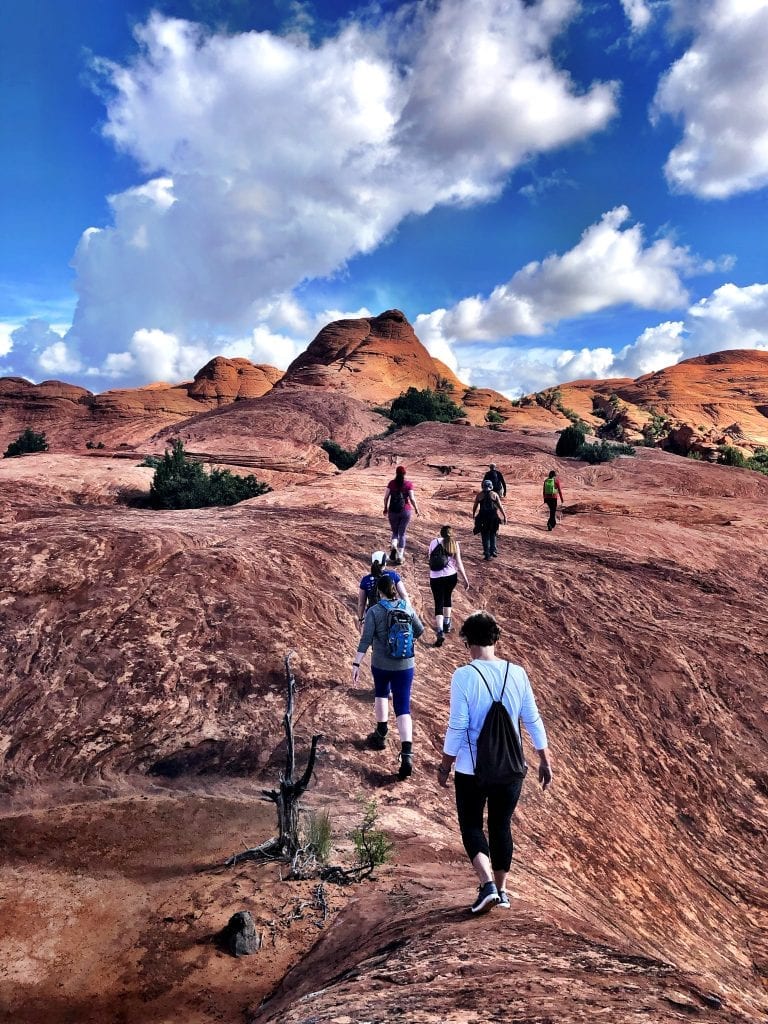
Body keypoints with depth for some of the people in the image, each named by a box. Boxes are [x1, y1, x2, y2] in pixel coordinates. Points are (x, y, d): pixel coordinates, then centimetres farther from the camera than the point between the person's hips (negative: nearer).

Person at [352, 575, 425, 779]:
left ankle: (381, 734, 37)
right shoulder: (407, 607, 0)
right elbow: (419, 631, 9)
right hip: (405, 665, 1)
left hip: (381, 665, -1)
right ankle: (407, 753, -10)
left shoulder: (373, 611, -10)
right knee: (403, 708, 1)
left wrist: (356, 664, -10)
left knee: (381, 693, 29)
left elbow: (365, 640, -14)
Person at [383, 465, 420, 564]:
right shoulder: (408, 484, -4)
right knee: (402, 534, 8)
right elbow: (412, 498, -9)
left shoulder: (391, 483, 1)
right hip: (405, 511, -1)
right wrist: (416, 509, 4)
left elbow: (386, 497, -1)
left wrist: (385, 508, 14)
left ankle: (394, 547, -13)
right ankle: (399, 557, 5)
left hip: (393, 511, 1)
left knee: (395, 532, 17)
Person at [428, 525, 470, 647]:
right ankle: (447, 624, 35)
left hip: (436, 577, -2)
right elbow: (458, 563, -3)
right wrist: (465, 579, 2)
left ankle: (440, 632, -19)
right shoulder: (454, 543, 1)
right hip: (451, 576, 2)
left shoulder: (434, 542, 1)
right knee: (447, 597, 27)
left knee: (439, 604, -2)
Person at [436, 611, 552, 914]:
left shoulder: (464, 676, -17)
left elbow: (457, 727, -15)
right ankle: (501, 890, 32)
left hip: (471, 770, -3)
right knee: (501, 826, 20)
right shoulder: (517, 673, -6)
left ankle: (487, 885, 1)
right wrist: (545, 761, 12)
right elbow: (533, 721, 0)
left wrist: (445, 764, -1)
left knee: (472, 826, 15)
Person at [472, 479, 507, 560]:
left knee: (485, 536, 7)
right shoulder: (494, 494, 1)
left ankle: (487, 554, 4)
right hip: (493, 517, 1)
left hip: (483, 517, 0)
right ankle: (493, 551, 16)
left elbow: (475, 506, 5)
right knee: (492, 534, 20)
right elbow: (500, 506, 0)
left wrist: (473, 514, 20)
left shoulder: (479, 495, 2)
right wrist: (505, 516, 4)